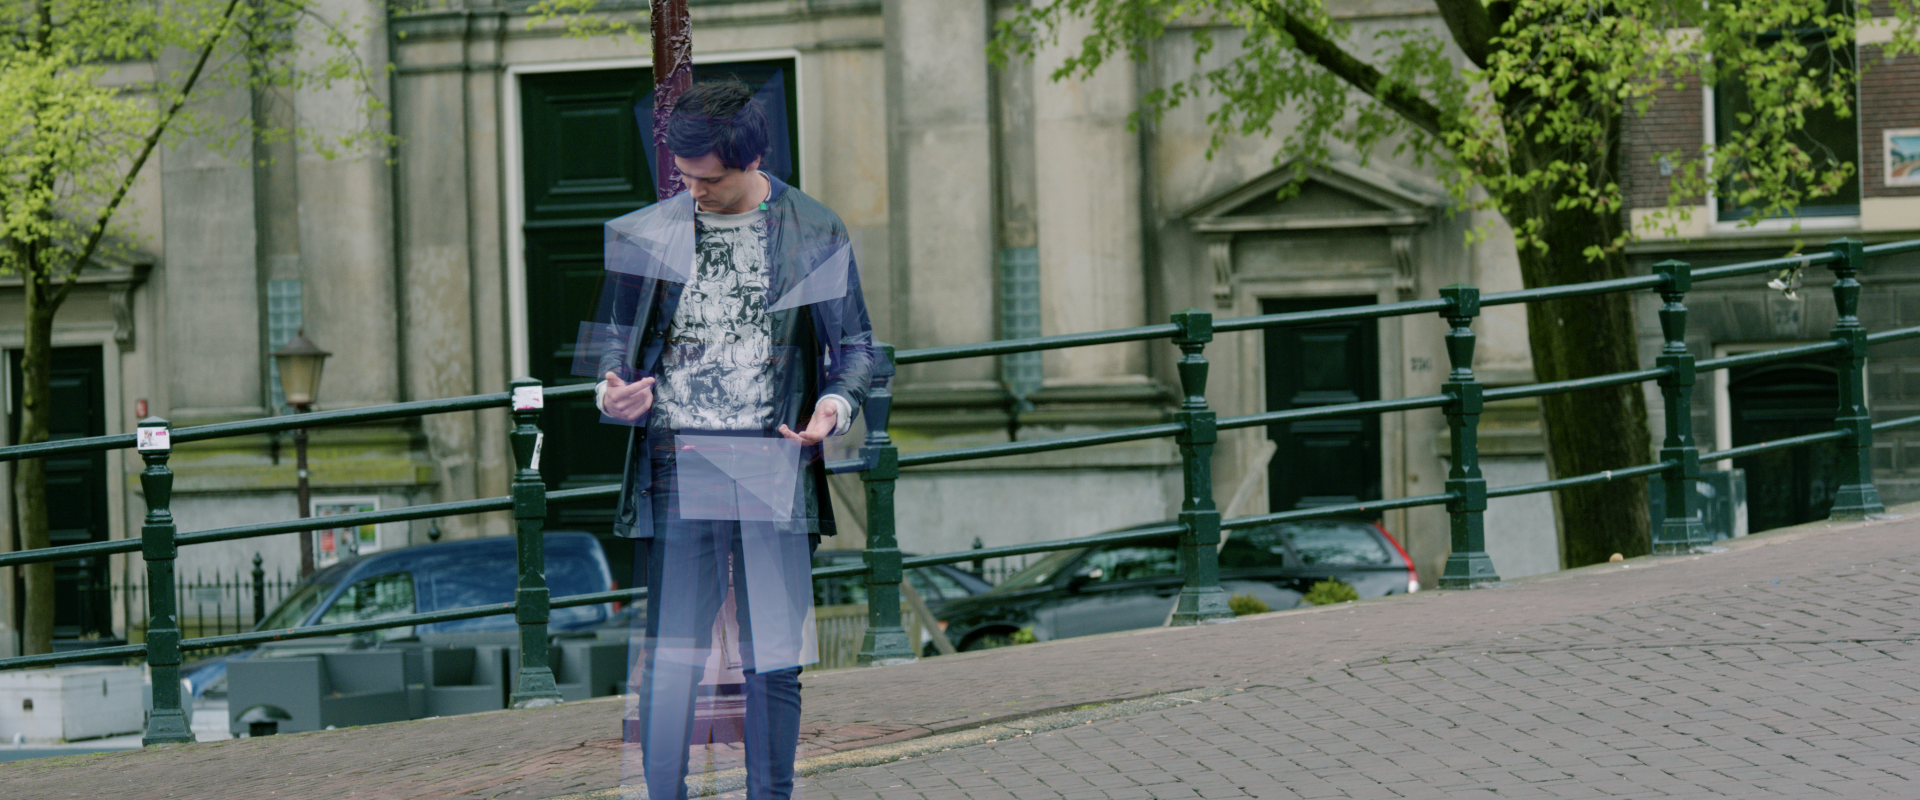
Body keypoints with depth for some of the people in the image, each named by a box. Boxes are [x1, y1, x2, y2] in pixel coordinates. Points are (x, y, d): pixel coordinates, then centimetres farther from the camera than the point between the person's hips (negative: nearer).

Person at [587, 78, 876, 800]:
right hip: (674, 473, 0)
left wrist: (836, 405, -11)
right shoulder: (641, 234, 8)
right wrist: (614, 394, -9)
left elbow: (854, 345, 9)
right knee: (668, 661, -2)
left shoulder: (816, 233, 5)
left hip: (775, 476, 0)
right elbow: (613, 341, 14)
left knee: (774, 660, 2)